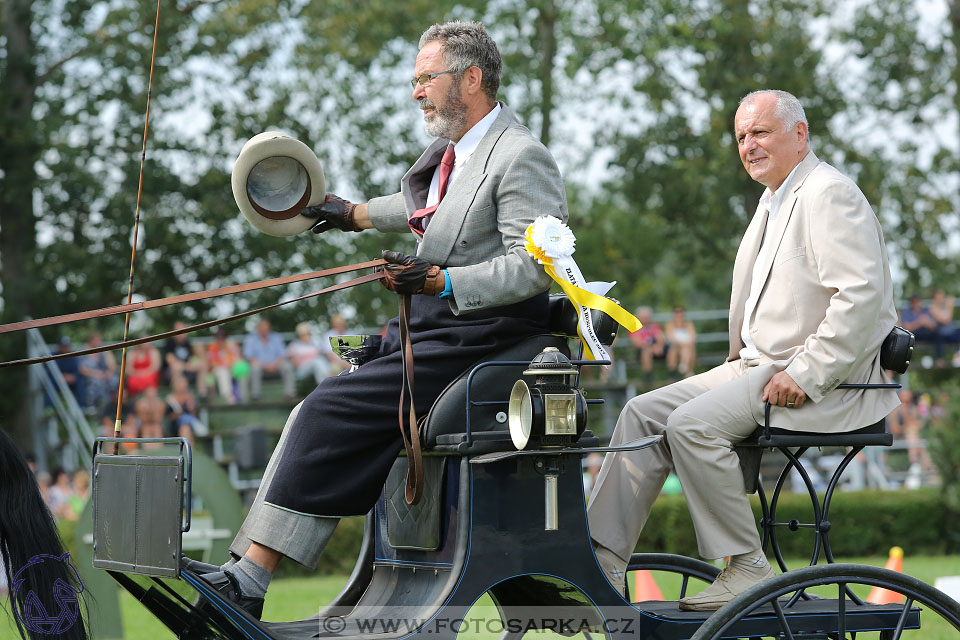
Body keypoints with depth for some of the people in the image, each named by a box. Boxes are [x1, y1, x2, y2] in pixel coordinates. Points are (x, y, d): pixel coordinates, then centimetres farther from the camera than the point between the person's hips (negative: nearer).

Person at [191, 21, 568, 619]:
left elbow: (534, 269, -21)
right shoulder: (452, 149, 14)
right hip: (425, 332, 9)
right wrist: (358, 214, 44)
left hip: (473, 340, -9)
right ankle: (246, 572, -5)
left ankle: (249, 581, -18)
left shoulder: (522, 158, -14)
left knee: (331, 412, -19)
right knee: (317, 414, -2)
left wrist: (441, 281, -29)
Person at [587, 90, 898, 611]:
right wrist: (742, 356, 16)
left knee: (692, 423, -26)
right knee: (645, 412, -2)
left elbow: (862, 295, -24)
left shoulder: (829, 194, -13)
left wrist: (804, 375, -24)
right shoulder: (775, 200, 20)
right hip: (760, 365, 10)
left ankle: (747, 566, -15)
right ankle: (602, 565, -4)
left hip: (829, 382, -10)